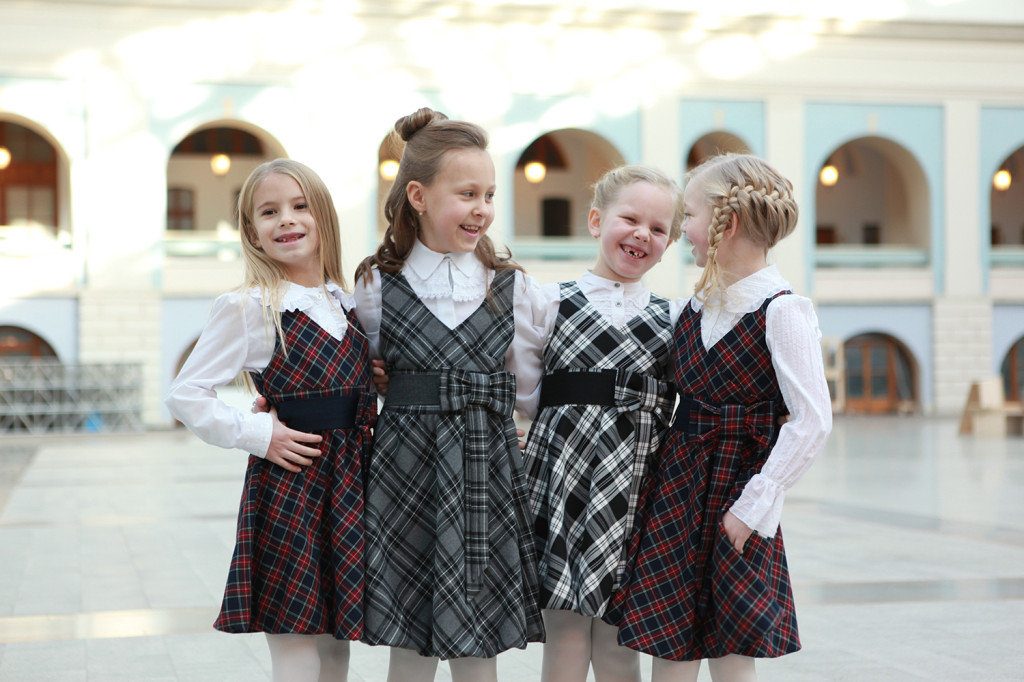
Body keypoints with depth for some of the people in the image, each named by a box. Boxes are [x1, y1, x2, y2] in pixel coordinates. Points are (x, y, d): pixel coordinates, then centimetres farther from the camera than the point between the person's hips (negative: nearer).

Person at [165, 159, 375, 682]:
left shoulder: (345, 303, 11)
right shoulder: (247, 308, -8)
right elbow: (185, 394, -9)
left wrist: (367, 432, 6)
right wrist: (258, 435, -14)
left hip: (349, 483, 6)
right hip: (288, 484, -6)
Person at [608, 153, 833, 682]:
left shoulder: (782, 310, -13)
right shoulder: (696, 306, 8)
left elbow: (813, 421, -18)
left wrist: (753, 505, -17)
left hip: (735, 497, -6)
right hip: (676, 480, 6)